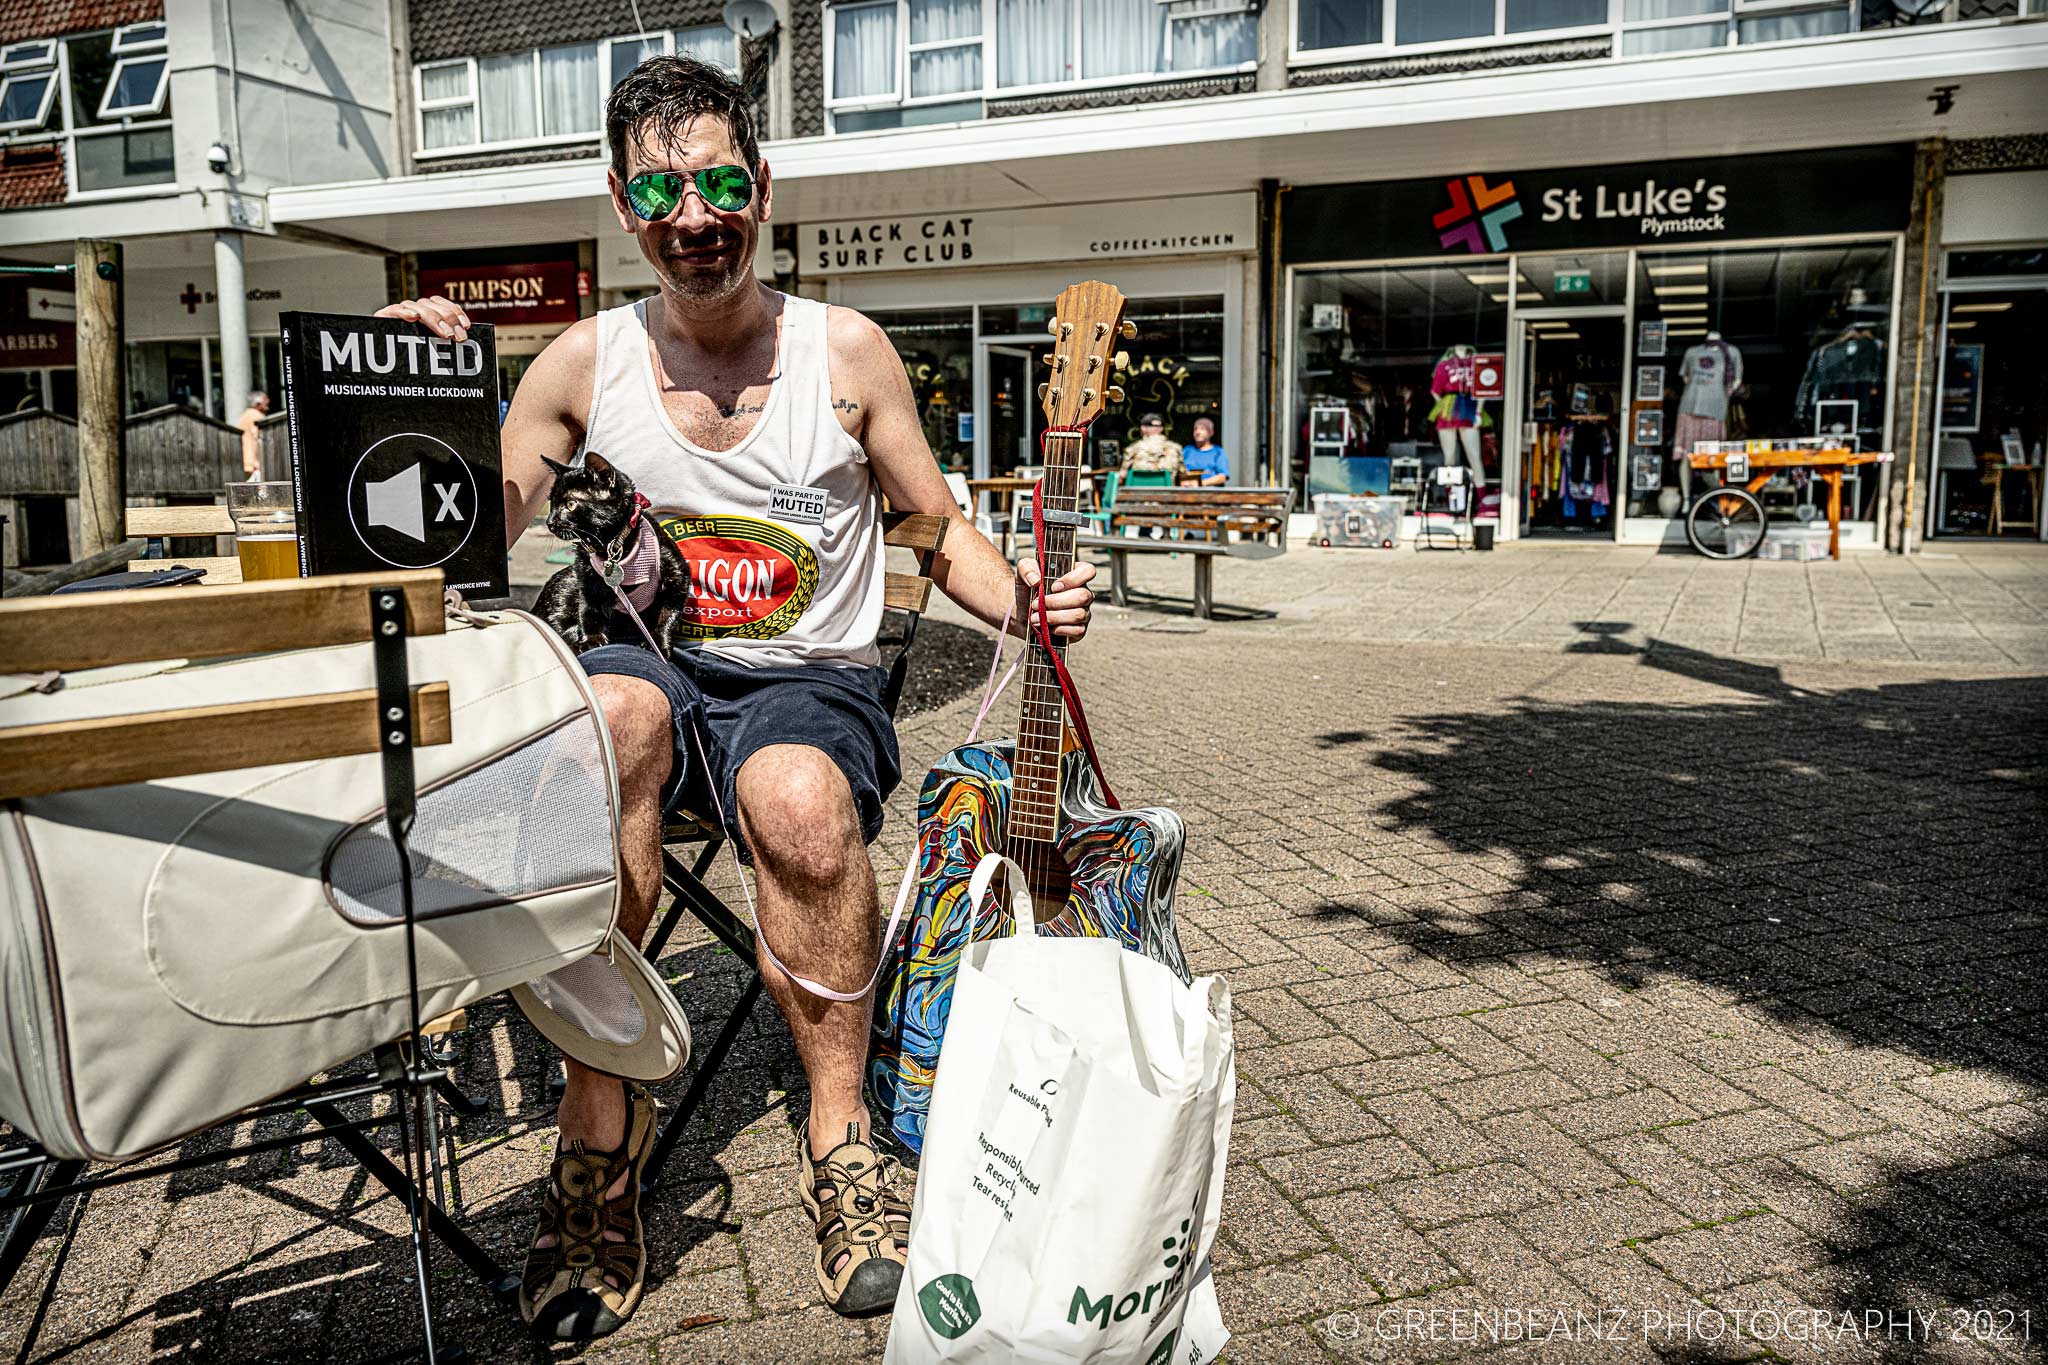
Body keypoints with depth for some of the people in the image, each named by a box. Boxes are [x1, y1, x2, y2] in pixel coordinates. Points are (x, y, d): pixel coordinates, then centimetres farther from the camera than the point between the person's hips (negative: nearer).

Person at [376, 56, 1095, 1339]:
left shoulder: (847, 351, -2)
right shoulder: (586, 360, 2)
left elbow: (942, 527, 4)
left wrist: (1024, 596, -16)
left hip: (817, 684, -1)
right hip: (662, 667, 2)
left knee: (802, 798, -36)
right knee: (612, 710, -35)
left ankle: (838, 1128, -12)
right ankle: (605, 1114, -21)